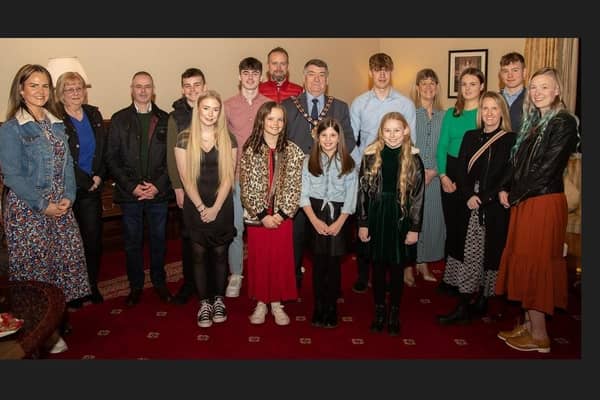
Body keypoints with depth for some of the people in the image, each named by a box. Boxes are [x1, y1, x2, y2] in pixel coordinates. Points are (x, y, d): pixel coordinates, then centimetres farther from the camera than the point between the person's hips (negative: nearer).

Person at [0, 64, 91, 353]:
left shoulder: (57, 124, 10)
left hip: (60, 206, 5)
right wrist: (43, 205, -15)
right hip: (26, 208, -5)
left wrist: (68, 197, -4)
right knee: (34, 265, 1)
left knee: (64, 259, 6)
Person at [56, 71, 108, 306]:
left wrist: (99, 177, -5)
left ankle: (92, 286, 24)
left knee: (94, 239, 8)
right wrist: (87, 182, -10)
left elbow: (103, 151, 9)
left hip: (92, 189, 4)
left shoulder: (94, 115, 8)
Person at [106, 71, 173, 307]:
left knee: (158, 240, 11)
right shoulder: (119, 119, 3)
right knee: (132, 242, 9)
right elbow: (112, 158, -1)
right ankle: (135, 286, 24)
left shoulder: (165, 119, 5)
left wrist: (158, 185, -9)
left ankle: (159, 282, 27)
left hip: (159, 192, 1)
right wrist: (131, 186, -10)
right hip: (129, 193, 0)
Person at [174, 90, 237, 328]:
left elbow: (228, 176, -3)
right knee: (199, 255, 5)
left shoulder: (228, 139, 1)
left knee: (220, 254, 7)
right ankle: (204, 303, 17)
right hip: (195, 207, 0)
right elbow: (185, 177, -5)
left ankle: (218, 300, 23)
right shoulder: (185, 138, -2)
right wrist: (202, 207, -10)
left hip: (222, 206, 1)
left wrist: (215, 208, -11)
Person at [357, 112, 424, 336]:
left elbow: (418, 196, -3)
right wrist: (362, 223, -3)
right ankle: (379, 309, 28)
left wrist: (414, 228, -5)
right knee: (378, 266, 11)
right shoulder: (371, 155, -2)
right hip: (376, 217, 1)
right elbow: (362, 190, -1)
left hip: (401, 219, -1)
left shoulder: (413, 159, -4)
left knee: (397, 267, 10)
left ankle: (394, 311, 27)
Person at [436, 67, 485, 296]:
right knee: (451, 225, 7)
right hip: (450, 173, 3)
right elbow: (442, 147, 9)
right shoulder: (451, 114, 11)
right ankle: (449, 275, 19)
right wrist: (443, 175, -5)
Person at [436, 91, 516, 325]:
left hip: (495, 208, -3)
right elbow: (461, 172, 6)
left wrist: (483, 198, -13)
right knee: (468, 254, 3)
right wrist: (468, 196, -8)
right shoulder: (471, 137, 12)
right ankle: (463, 308, 8)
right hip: (470, 207, 3)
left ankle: (483, 302, 16)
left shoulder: (511, 140, 0)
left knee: (490, 253, 3)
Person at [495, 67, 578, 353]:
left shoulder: (564, 123, -11)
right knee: (523, 261, 12)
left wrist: (514, 196, -10)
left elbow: (546, 168, -16)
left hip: (544, 202, -8)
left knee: (535, 263, -1)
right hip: (523, 202, 8)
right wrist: (506, 189, 0)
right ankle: (529, 325, 25)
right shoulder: (532, 121, 14)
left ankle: (539, 336, 13)